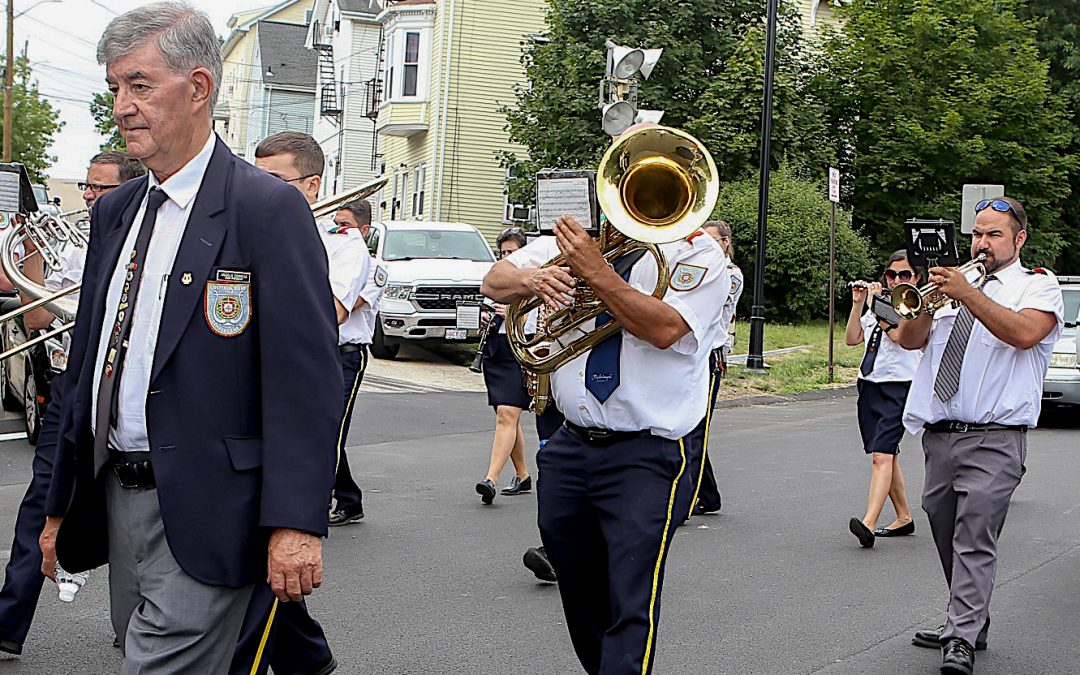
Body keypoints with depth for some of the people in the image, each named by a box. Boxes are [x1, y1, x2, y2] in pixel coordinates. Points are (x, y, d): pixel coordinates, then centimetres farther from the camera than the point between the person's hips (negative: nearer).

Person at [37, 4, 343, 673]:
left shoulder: (269, 208, -10)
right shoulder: (114, 212, 13)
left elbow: (307, 378, -15)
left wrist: (296, 522, -21)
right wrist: (61, 505, 18)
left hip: (205, 511, -7)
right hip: (116, 495, 8)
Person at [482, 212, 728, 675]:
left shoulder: (700, 255, -5)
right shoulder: (582, 238, 9)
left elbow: (664, 329, -22)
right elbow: (494, 283, 6)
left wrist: (595, 271, -25)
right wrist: (530, 278, -17)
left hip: (644, 457, -6)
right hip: (570, 444, 6)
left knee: (632, 608, -16)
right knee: (581, 601, 19)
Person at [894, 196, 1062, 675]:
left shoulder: (1038, 286, 5)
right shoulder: (956, 280, 20)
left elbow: (1025, 333, -17)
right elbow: (909, 340, 10)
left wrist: (967, 294, -23)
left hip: (993, 440, -6)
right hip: (939, 435, 6)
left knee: (975, 536, -15)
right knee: (947, 535, 11)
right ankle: (968, 623, 24)